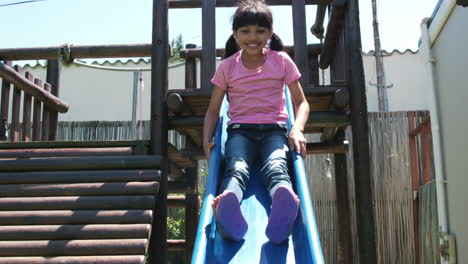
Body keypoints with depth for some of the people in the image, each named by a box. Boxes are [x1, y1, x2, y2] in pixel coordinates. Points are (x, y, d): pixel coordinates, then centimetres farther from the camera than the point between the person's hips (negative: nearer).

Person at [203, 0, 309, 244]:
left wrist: (297, 130, -11)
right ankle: (227, 204, -67)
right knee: (236, 168, -34)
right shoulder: (227, 67, 10)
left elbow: (301, 102, 10)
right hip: (240, 131, 0)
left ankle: (284, 206, -68)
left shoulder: (282, 61, 9)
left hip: (274, 130, 0)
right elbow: (213, 109, 14)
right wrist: (207, 139, -5)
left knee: (276, 167, -35)